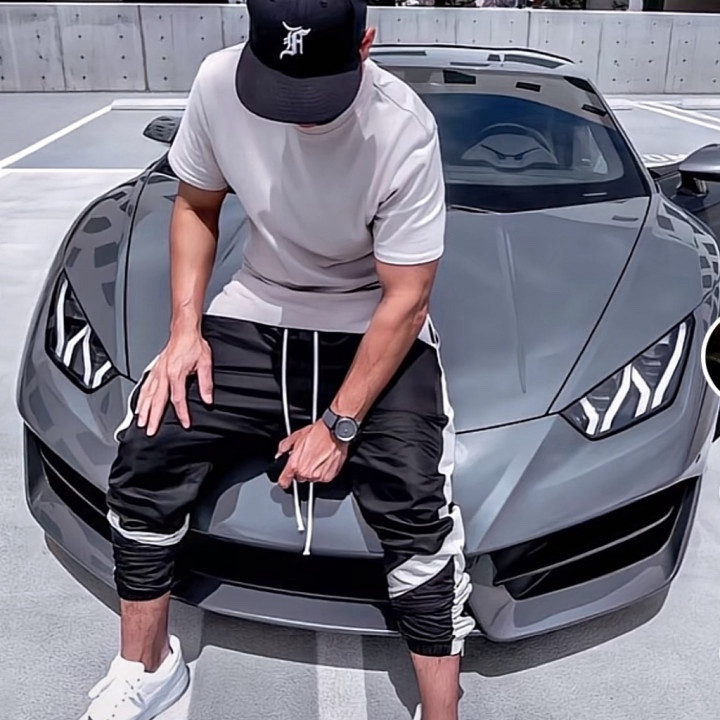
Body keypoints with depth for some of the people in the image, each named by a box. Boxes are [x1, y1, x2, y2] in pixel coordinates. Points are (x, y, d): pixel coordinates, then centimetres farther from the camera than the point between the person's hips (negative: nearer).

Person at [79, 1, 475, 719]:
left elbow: (405, 298, -17)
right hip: (257, 313, 3)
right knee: (145, 450, -11)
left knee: (413, 499, -22)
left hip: (372, 328, -3)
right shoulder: (218, 81, -12)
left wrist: (340, 424, -17)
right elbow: (195, 205, 5)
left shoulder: (403, 129, -23)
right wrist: (185, 327, -7)